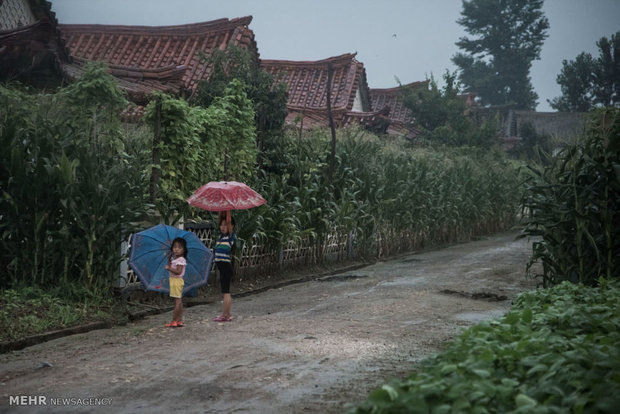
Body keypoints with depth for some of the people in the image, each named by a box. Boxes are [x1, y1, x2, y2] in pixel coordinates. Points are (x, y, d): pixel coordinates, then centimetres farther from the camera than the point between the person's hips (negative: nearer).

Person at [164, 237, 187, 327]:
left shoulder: (181, 260, -14)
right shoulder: (174, 259, 15)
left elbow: (178, 271, -22)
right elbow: (171, 268, 16)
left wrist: (169, 268, -22)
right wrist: (169, 260, 11)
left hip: (177, 280, -10)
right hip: (173, 280, 10)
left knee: (177, 301, -8)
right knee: (178, 301, 10)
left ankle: (174, 321, -9)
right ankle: (179, 321, 13)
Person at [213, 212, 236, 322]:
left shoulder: (231, 235, -7)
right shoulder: (222, 235, 13)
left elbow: (228, 221, -15)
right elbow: (222, 220, 16)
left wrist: (228, 210, -11)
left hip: (226, 265, -8)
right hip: (221, 266, 8)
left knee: (226, 291, -6)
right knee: (224, 291, 12)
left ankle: (226, 315, -4)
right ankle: (226, 314, 18)